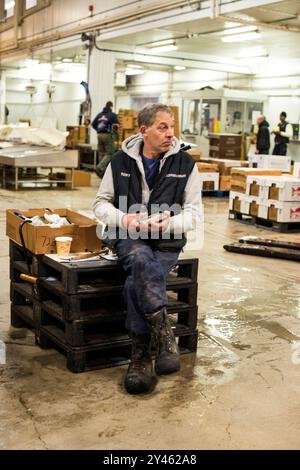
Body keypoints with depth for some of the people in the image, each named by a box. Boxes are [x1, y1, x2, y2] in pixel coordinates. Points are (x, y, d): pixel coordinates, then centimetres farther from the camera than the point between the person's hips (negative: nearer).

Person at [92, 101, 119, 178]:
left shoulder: (99, 114, 12)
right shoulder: (113, 115, -3)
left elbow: (93, 124, 10)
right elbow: (116, 125, -10)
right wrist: (115, 130, 11)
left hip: (100, 135, 6)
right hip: (108, 135, -6)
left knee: (101, 153, 12)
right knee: (109, 154, -2)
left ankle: (102, 171, 13)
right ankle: (100, 167, -20)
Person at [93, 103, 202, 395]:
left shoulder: (185, 164, 4)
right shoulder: (121, 161, 6)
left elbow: (194, 212, 4)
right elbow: (101, 203, 10)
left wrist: (169, 223, -18)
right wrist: (126, 219, -11)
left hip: (167, 241, 0)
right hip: (127, 237, 0)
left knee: (137, 284, -27)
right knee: (142, 260, -36)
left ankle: (140, 357, -18)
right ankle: (163, 334, -36)